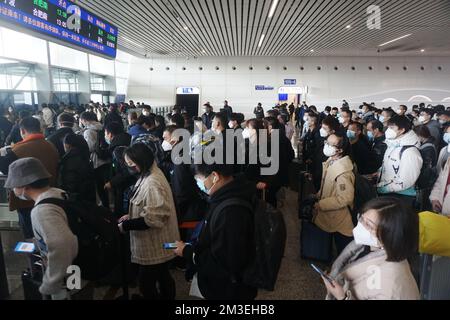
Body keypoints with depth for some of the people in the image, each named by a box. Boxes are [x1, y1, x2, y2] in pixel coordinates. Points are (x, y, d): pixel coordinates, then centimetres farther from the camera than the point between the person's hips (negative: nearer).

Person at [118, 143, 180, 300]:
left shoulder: (152, 183, -29)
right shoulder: (150, 174, 3)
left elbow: (152, 218, -28)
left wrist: (126, 226, -18)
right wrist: (131, 216, 5)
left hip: (154, 247, -9)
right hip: (157, 244, 9)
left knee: (147, 284, 8)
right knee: (163, 277, 25)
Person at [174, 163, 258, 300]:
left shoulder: (230, 212, -35)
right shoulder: (232, 196, -4)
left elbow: (225, 265, -30)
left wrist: (188, 252, -19)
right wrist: (194, 246, 0)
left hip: (229, 292, -8)